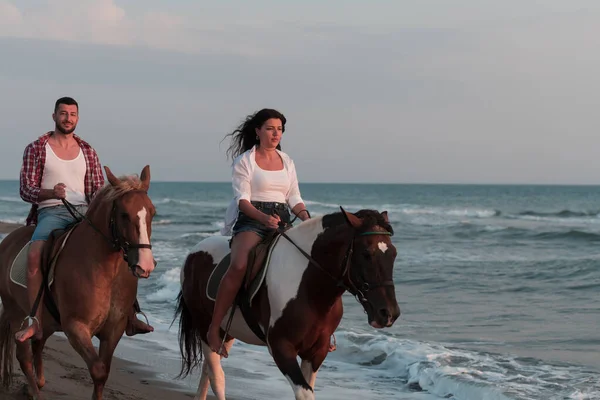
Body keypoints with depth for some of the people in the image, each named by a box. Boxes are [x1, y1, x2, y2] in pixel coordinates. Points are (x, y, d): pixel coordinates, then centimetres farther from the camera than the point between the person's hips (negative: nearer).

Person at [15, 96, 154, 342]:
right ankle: (35, 323, -34)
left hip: (83, 211, 3)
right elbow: (26, 190, 0)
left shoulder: (87, 151, 16)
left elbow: (98, 189, 14)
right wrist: (51, 192, -21)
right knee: (35, 253, -34)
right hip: (51, 211, -3)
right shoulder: (36, 149, 6)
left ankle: (129, 315, -16)